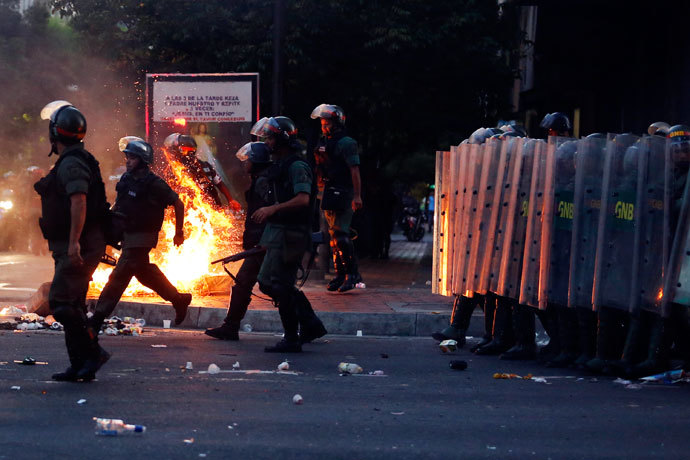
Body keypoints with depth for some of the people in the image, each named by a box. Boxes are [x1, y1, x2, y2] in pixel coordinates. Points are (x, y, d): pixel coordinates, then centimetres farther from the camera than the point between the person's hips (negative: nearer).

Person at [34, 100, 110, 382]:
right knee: (72, 306, 11)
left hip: (79, 248, -11)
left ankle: (93, 352, -11)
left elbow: (79, 202, -26)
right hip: (72, 248, 11)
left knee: (61, 303, -14)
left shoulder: (71, 164, -14)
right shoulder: (72, 161, 19)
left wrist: (74, 242, -31)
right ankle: (80, 367, 12)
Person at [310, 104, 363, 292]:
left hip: (343, 195, -9)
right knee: (334, 236, 10)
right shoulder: (323, 143, 17)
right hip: (328, 196, 9)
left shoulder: (346, 143, -8)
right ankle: (340, 275, 15)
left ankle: (352, 273, -9)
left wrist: (357, 196, -20)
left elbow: (354, 171, -14)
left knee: (340, 234, -14)